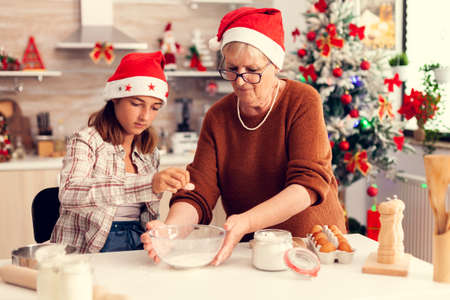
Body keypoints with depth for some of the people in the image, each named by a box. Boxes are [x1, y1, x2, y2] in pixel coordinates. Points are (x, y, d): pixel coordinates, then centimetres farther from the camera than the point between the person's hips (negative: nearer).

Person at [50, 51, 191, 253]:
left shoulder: (150, 152, 13)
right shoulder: (86, 141, -6)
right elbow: (69, 193, -26)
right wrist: (147, 184, -35)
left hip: (137, 245, 6)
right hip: (87, 250, -6)